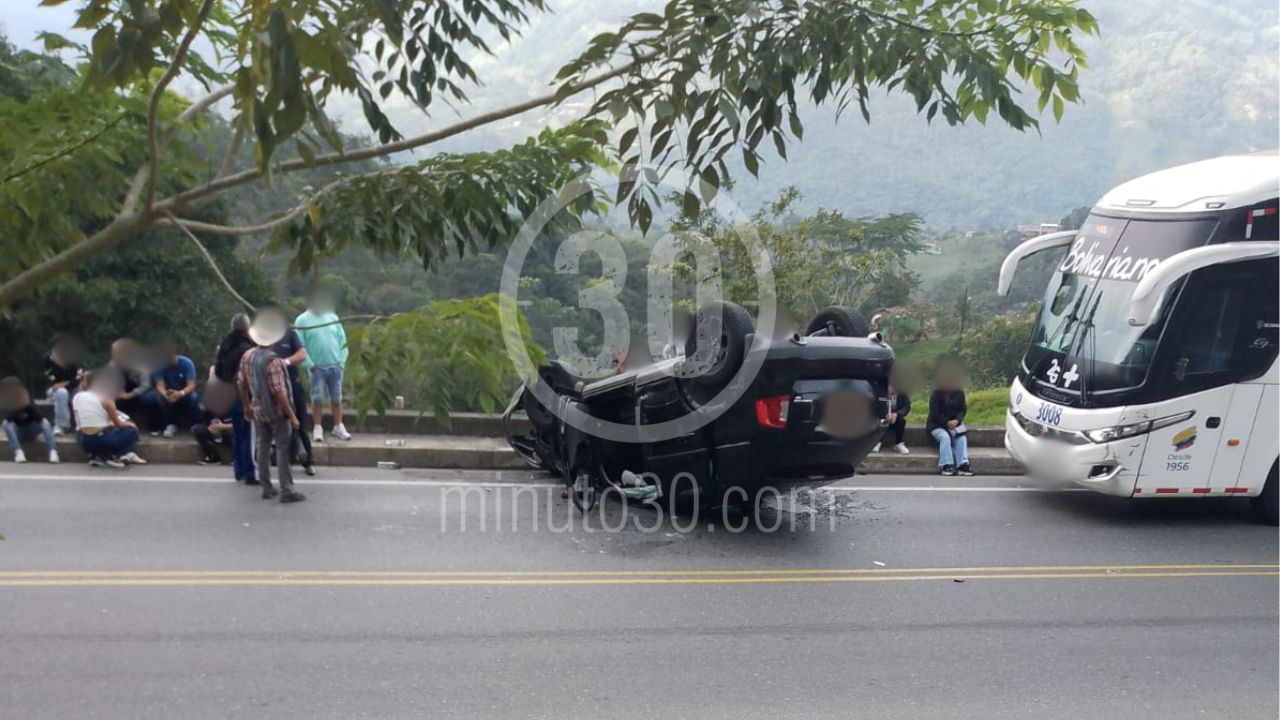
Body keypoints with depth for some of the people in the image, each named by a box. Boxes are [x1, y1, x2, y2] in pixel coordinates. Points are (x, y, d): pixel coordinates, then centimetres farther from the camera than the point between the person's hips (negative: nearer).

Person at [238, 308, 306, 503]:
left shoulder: (247, 356, 0)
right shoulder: (273, 360, -24)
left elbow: (242, 384, 8)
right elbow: (279, 392, -26)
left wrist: (247, 407, 21)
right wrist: (292, 416, -21)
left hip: (258, 410, 7)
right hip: (276, 411, -7)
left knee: (263, 447, 14)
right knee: (284, 448, 0)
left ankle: (267, 488, 20)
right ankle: (286, 490, 0)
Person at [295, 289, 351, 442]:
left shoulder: (333, 317, 6)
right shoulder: (302, 321, -5)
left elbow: (342, 341, 8)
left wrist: (342, 361, 1)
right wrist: (310, 364, -13)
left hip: (336, 366, 3)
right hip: (317, 367, -3)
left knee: (336, 399, 9)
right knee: (317, 399, 1)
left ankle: (339, 427, 18)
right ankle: (318, 428, 10)